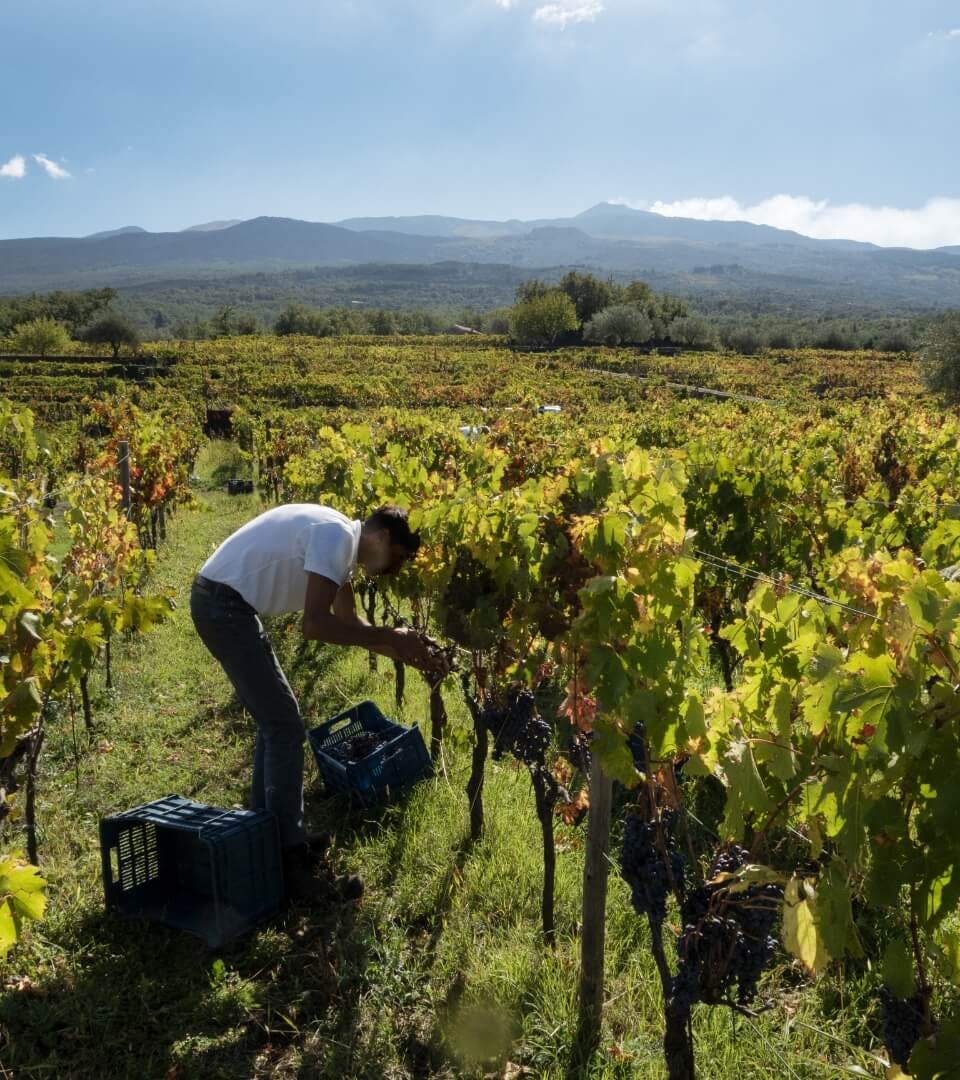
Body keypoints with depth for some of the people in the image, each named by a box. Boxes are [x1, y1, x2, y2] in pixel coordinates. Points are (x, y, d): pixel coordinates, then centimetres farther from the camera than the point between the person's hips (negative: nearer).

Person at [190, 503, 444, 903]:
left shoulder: (340, 539, 12)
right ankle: (291, 863, 0)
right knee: (285, 728, -6)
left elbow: (348, 620, 19)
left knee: (274, 722, 18)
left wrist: (407, 653, 12)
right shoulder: (337, 536, -18)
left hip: (227, 604, 11)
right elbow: (315, 626, -27)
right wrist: (391, 638, -19)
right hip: (223, 605, -11)